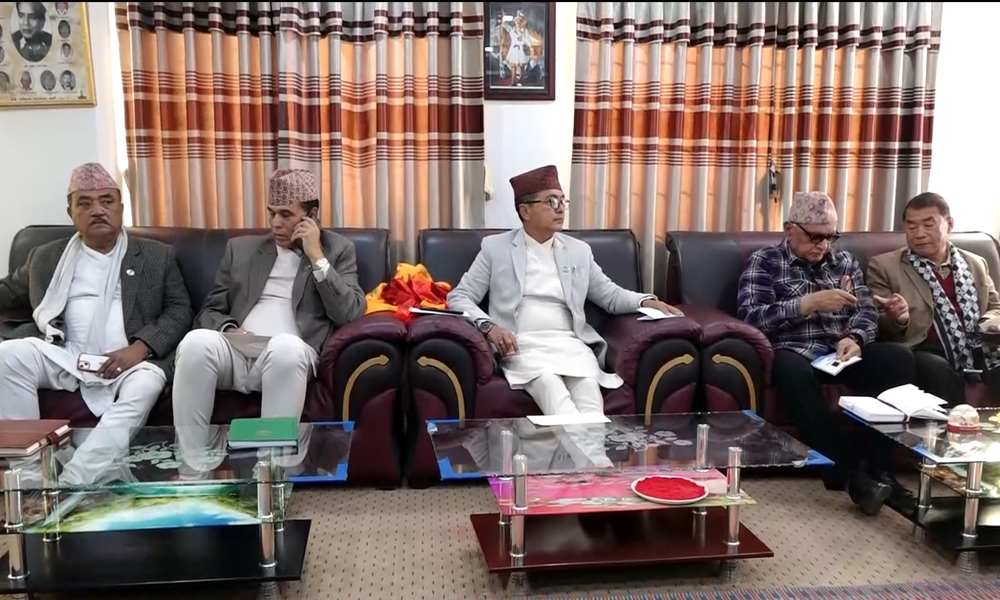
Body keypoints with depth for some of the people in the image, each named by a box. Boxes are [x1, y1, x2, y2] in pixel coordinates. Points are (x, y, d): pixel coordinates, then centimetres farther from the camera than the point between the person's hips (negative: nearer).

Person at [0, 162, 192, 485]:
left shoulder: (157, 255, 12)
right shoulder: (46, 257, 19)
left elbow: (180, 310, 5)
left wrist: (139, 348, -12)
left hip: (131, 360, -2)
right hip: (65, 358, 3)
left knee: (145, 385, -35)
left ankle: (73, 483, -41)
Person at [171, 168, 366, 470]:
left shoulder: (337, 249, 14)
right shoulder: (241, 248, 22)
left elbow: (349, 314, 0)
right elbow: (210, 311, 20)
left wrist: (317, 257, -4)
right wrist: (229, 329, -3)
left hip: (289, 354, -3)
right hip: (235, 351, 3)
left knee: (286, 346, -39)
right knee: (197, 341, -31)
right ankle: (192, 468, -25)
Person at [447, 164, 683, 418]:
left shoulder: (579, 250, 18)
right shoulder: (495, 247, 10)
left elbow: (610, 295, 25)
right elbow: (459, 297, 8)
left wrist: (646, 301, 3)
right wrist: (488, 326, -13)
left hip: (570, 344, 3)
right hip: (523, 345, -3)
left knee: (588, 388, -32)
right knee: (550, 387, -36)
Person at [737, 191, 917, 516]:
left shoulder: (844, 261, 21)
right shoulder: (764, 261, 7)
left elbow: (867, 310, 11)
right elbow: (751, 317, -7)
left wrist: (854, 337, -13)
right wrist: (810, 302, -15)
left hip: (843, 351, 4)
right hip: (796, 352, -4)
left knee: (898, 358, -25)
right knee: (791, 370, -39)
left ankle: (876, 464, -25)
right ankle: (849, 467, -34)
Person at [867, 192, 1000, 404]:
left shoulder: (976, 264, 20)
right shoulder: (884, 266, 6)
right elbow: (878, 328, 4)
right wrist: (898, 319, -19)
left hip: (980, 353, 4)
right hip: (928, 356, -3)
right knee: (937, 369, -36)